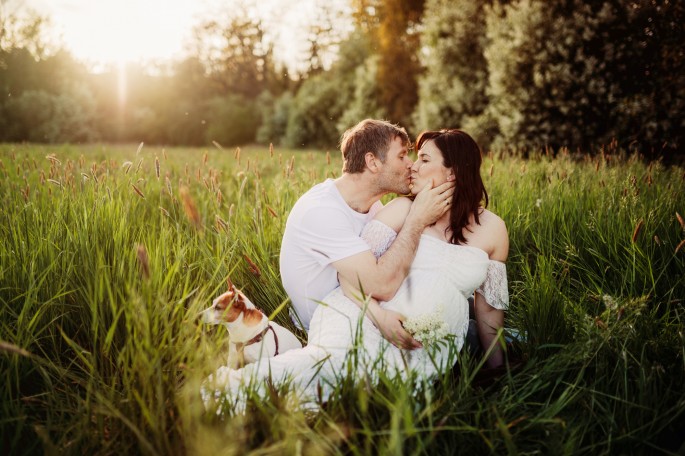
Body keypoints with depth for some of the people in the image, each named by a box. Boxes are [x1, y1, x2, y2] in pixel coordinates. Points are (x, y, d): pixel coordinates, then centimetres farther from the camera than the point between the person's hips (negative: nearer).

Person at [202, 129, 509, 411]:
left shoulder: (492, 229, 9)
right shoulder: (403, 209, 3)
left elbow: (490, 304, 18)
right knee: (332, 355, -38)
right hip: (363, 313, -1)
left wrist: (496, 364, 20)